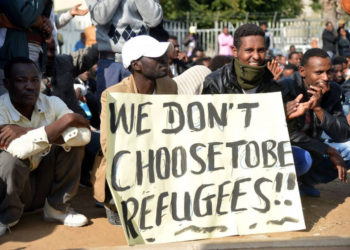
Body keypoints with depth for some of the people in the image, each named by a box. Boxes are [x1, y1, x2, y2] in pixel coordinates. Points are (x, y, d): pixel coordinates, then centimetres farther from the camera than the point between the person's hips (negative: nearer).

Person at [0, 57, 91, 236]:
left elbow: (84, 135, -24)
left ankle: (57, 207, -1)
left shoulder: (52, 103, -9)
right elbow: (20, 149, -38)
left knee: (72, 143, -17)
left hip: (44, 185, 3)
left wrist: (28, 132, -31)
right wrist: (64, 121, -32)